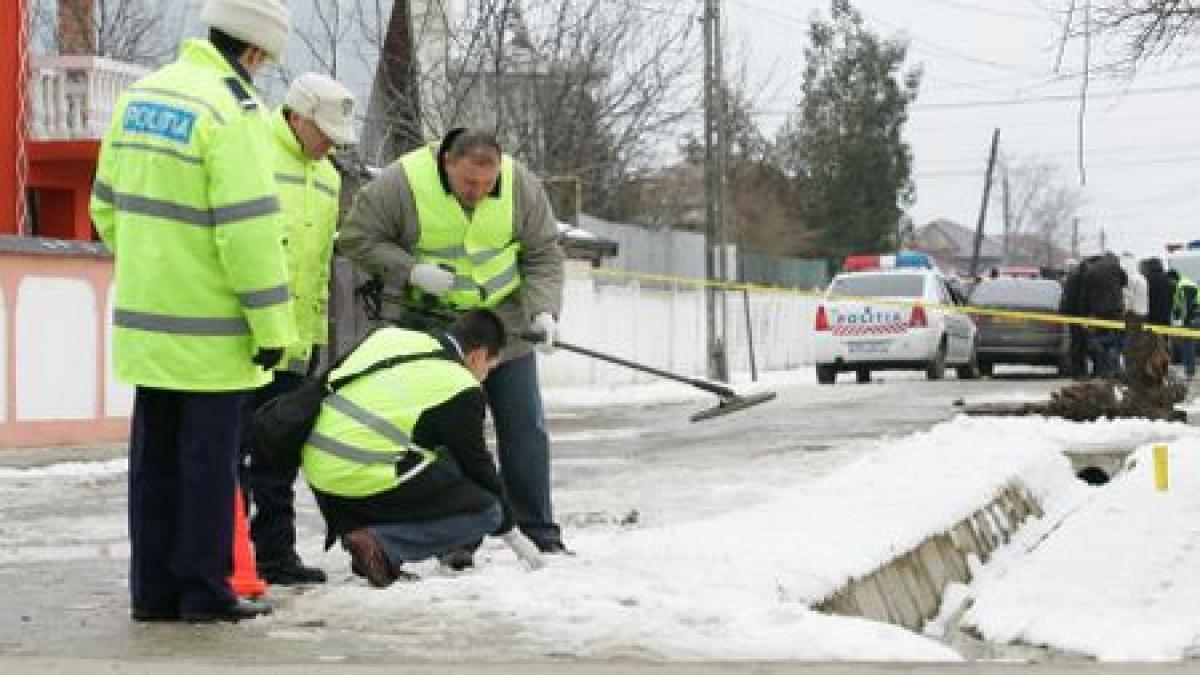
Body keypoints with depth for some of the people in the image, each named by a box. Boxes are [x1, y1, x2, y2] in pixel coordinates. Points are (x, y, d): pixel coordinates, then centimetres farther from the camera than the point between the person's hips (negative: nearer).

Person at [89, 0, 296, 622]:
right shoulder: (232, 110, -16)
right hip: (208, 327, -7)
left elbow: (108, 204, 15)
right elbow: (248, 229, -20)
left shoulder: (140, 94, 10)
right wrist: (271, 325, -14)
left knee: (155, 457, 12)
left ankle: (154, 589, 17)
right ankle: (204, 591, 6)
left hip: (145, 316, 7)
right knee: (209, 459, 1)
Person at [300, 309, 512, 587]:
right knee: (485, 511, 3)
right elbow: (475, 462, 6)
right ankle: (381, 544, -12)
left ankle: (350, 528, 13)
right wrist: (506, 524, 23)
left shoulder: (389, 336, 15)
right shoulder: (461, 389, -3)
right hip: (370, 486, -8)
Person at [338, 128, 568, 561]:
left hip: (504, 326, 2)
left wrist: (543, 309, -17)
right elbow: (356, 238, -10)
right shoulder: (402, 182, -19)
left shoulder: (520, 185, -11)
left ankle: (540, 536, 12)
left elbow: (543, 255, -2)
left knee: (525, 432, 3)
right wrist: (410, 270, -22)